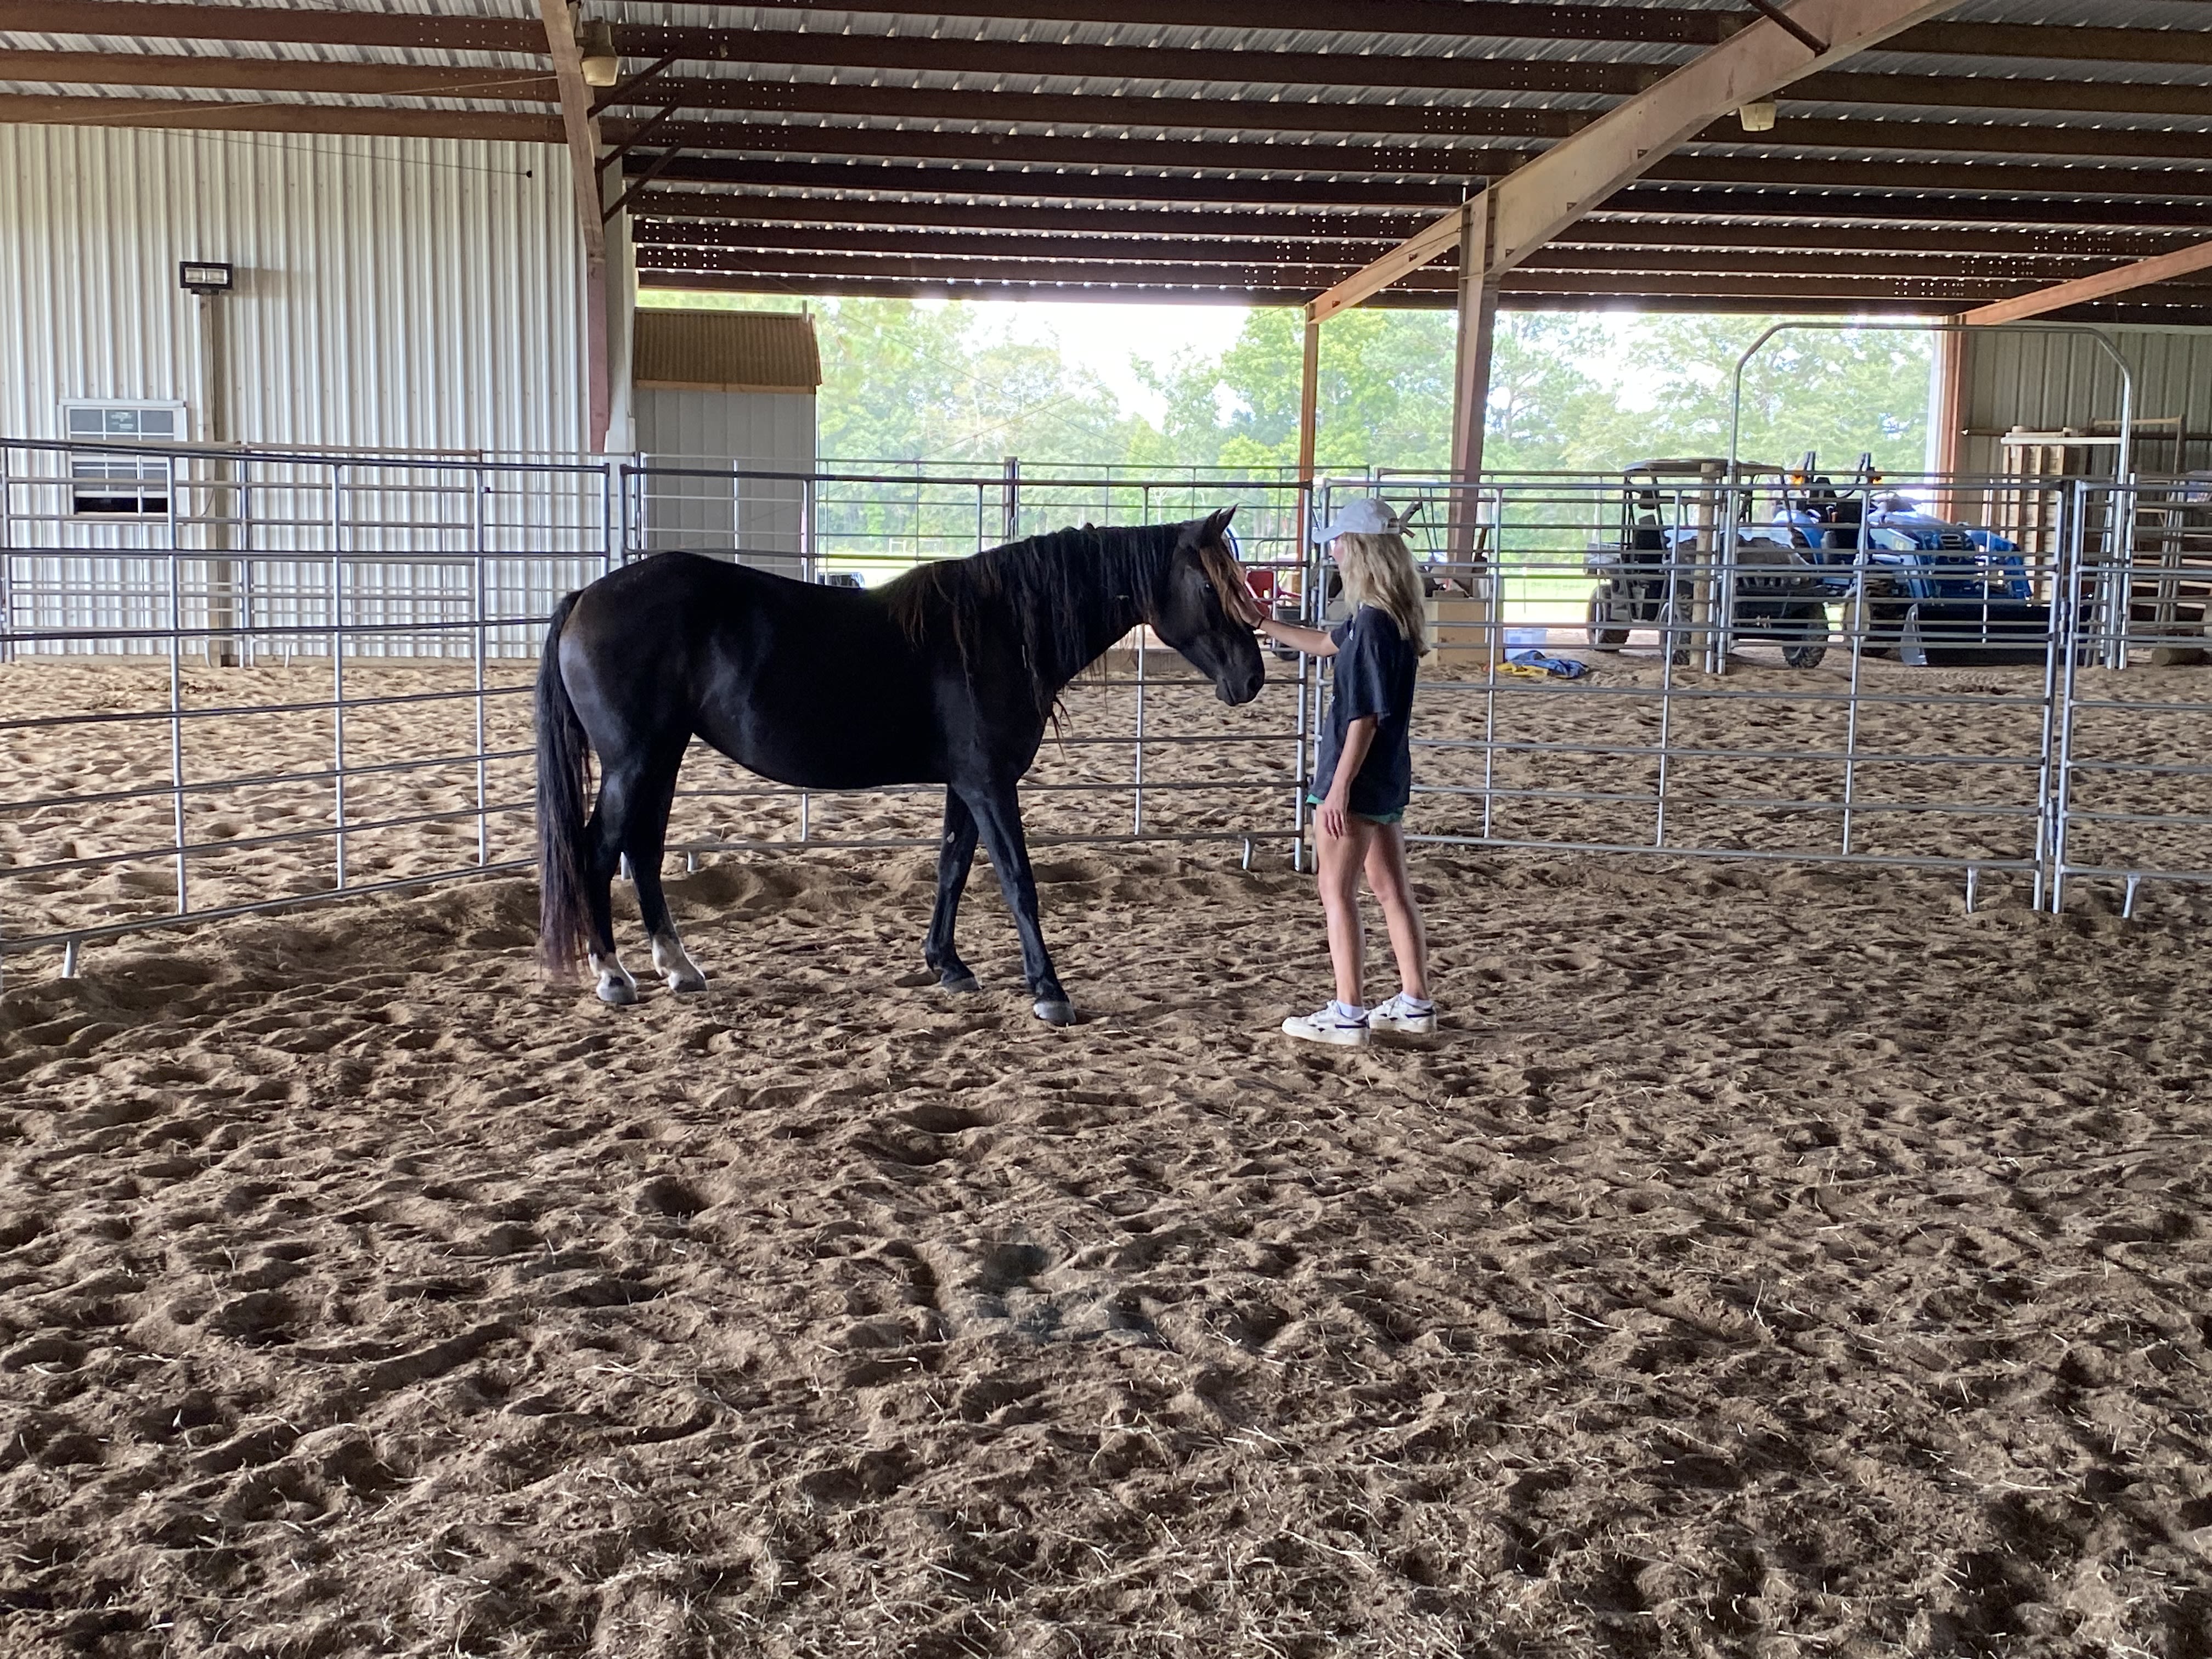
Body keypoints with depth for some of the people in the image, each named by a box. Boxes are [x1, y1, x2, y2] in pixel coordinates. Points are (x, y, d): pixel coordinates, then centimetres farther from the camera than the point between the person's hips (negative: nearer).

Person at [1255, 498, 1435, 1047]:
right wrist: (1262, 624, 31)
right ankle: (1415, 1002, 23)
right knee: (1392, 889, 15)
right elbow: (1324, 644, 26)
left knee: (1337, 894, -1)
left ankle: (1348, 1015, 3)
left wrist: (1340, 787, -20)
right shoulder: (1393, 617, 9)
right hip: (1389, 777, 9)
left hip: (1357, 779, -9)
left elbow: (1365, 714, -23)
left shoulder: (1373, 622, -21)